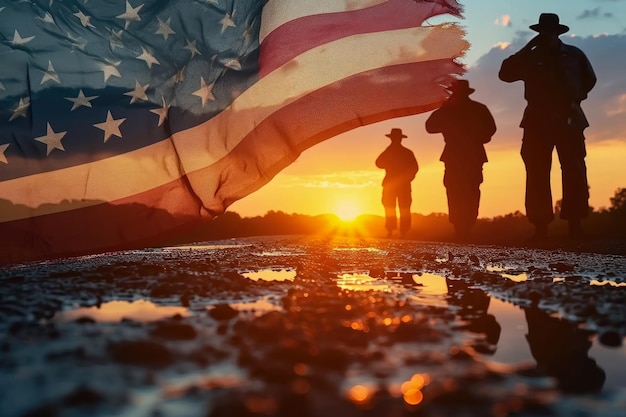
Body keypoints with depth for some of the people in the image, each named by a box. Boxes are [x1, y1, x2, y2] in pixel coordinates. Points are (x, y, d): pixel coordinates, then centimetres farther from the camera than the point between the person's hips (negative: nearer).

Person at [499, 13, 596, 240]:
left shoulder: (574, 55, 10)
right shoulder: (530, 58, 9)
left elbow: (589, 79, 23)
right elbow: (505, 73, -4)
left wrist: (574, 98, 11)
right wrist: (528, 48, -6)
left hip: (569, 121, 0)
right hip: (538, 122, 0)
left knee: (574, 172, -3)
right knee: (537, 176, -5)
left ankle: (575, 223, 3)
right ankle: (540, 226, -3)